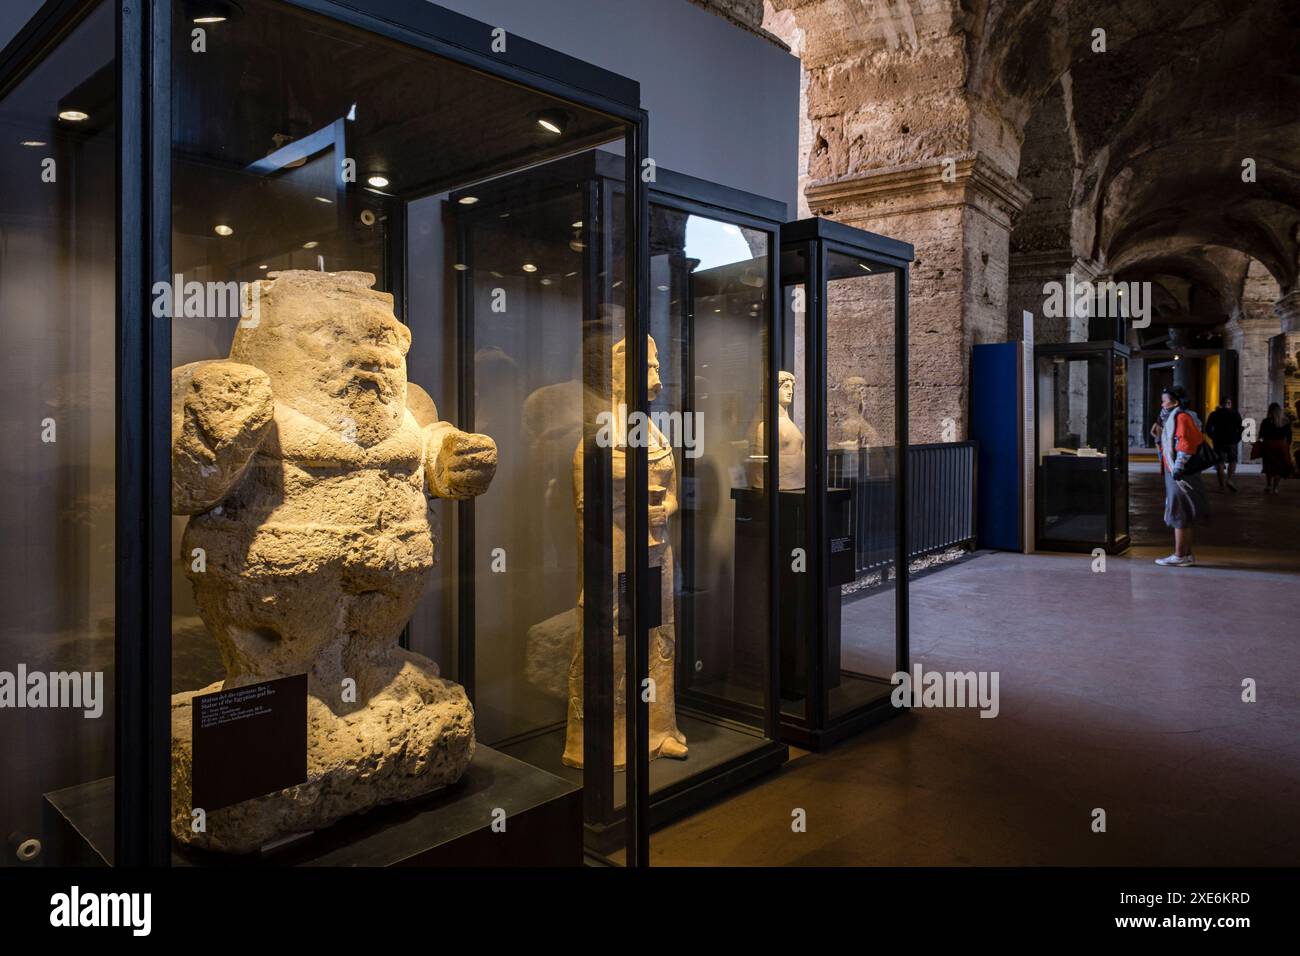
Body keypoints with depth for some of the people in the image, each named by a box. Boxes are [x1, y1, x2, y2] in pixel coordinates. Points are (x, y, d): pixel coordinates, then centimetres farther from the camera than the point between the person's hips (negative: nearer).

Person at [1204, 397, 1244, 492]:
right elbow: (1240, 428, -3)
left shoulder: (1214, 414, 2)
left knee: (1219, 463, 4)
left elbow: (1208, 429, 1)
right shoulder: (1235, 414, 0)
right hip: (1232, 441, -1)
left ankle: (1221, 484, 4)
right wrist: (1237, 438, 8)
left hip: (1218, 441, 1)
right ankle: (1229, 480, -9)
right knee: (1232, 461, 10)